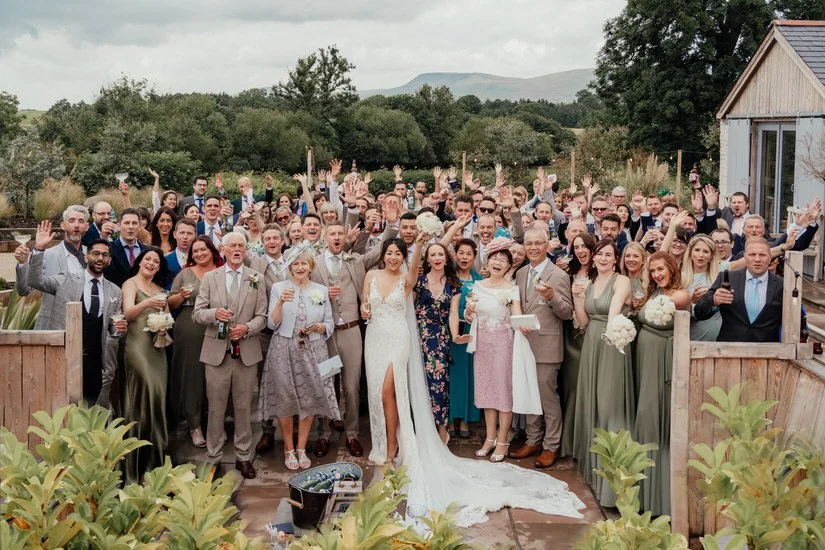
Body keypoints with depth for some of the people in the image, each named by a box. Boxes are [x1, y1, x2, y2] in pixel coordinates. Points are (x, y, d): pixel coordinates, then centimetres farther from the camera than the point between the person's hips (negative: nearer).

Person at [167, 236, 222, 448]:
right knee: (192, 375, -1)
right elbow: (171, 304, 6)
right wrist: (181, 296, -12)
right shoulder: (185, 274, 7)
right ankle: (194, 425, 7)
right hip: (189, 333, -1)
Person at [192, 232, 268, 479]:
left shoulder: (257, 279, 7)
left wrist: (247, 328, -15)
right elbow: (197, 314, 3)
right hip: (217, 351, 0)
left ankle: (243, 457, 19)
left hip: (247, 352, 1)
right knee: (215, 407, 4)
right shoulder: (210, 278, 6)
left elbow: (262, 316, 4)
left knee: (244, 407, 8)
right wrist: (213, 313, -17)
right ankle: (213, 458, 15)